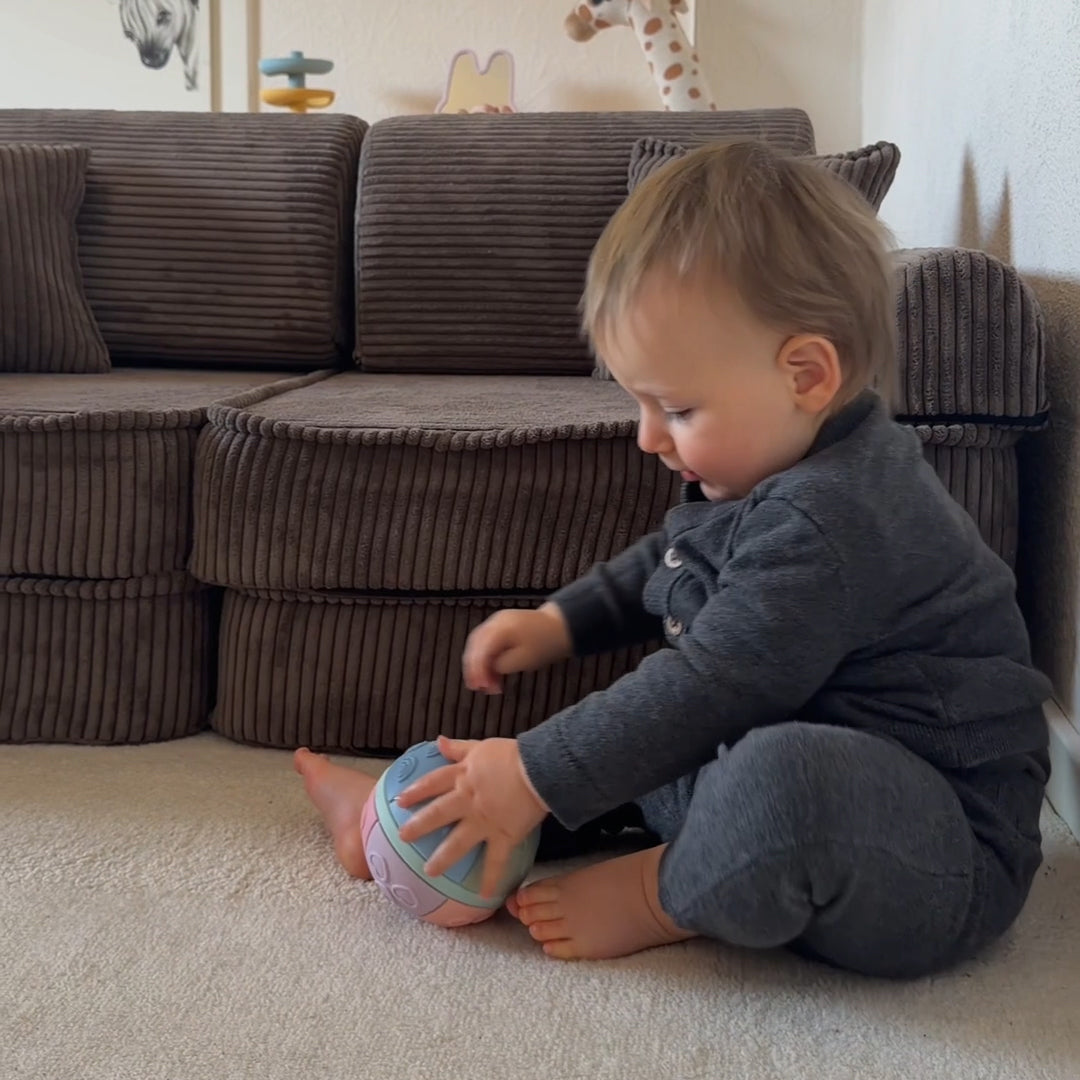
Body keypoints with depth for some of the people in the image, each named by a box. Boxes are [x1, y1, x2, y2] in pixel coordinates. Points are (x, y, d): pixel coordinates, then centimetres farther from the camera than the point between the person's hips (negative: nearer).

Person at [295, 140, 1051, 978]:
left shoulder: (825, 527, -27)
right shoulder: (777, 475, 6)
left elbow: (709, 688, -27)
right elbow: (664, 564, 25)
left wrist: (535, 780, -21)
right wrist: (558, 623, 15)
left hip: (945, 859, -10)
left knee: (781, 778, -41)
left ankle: (665, 896, -11)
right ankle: (409, 814, 19)